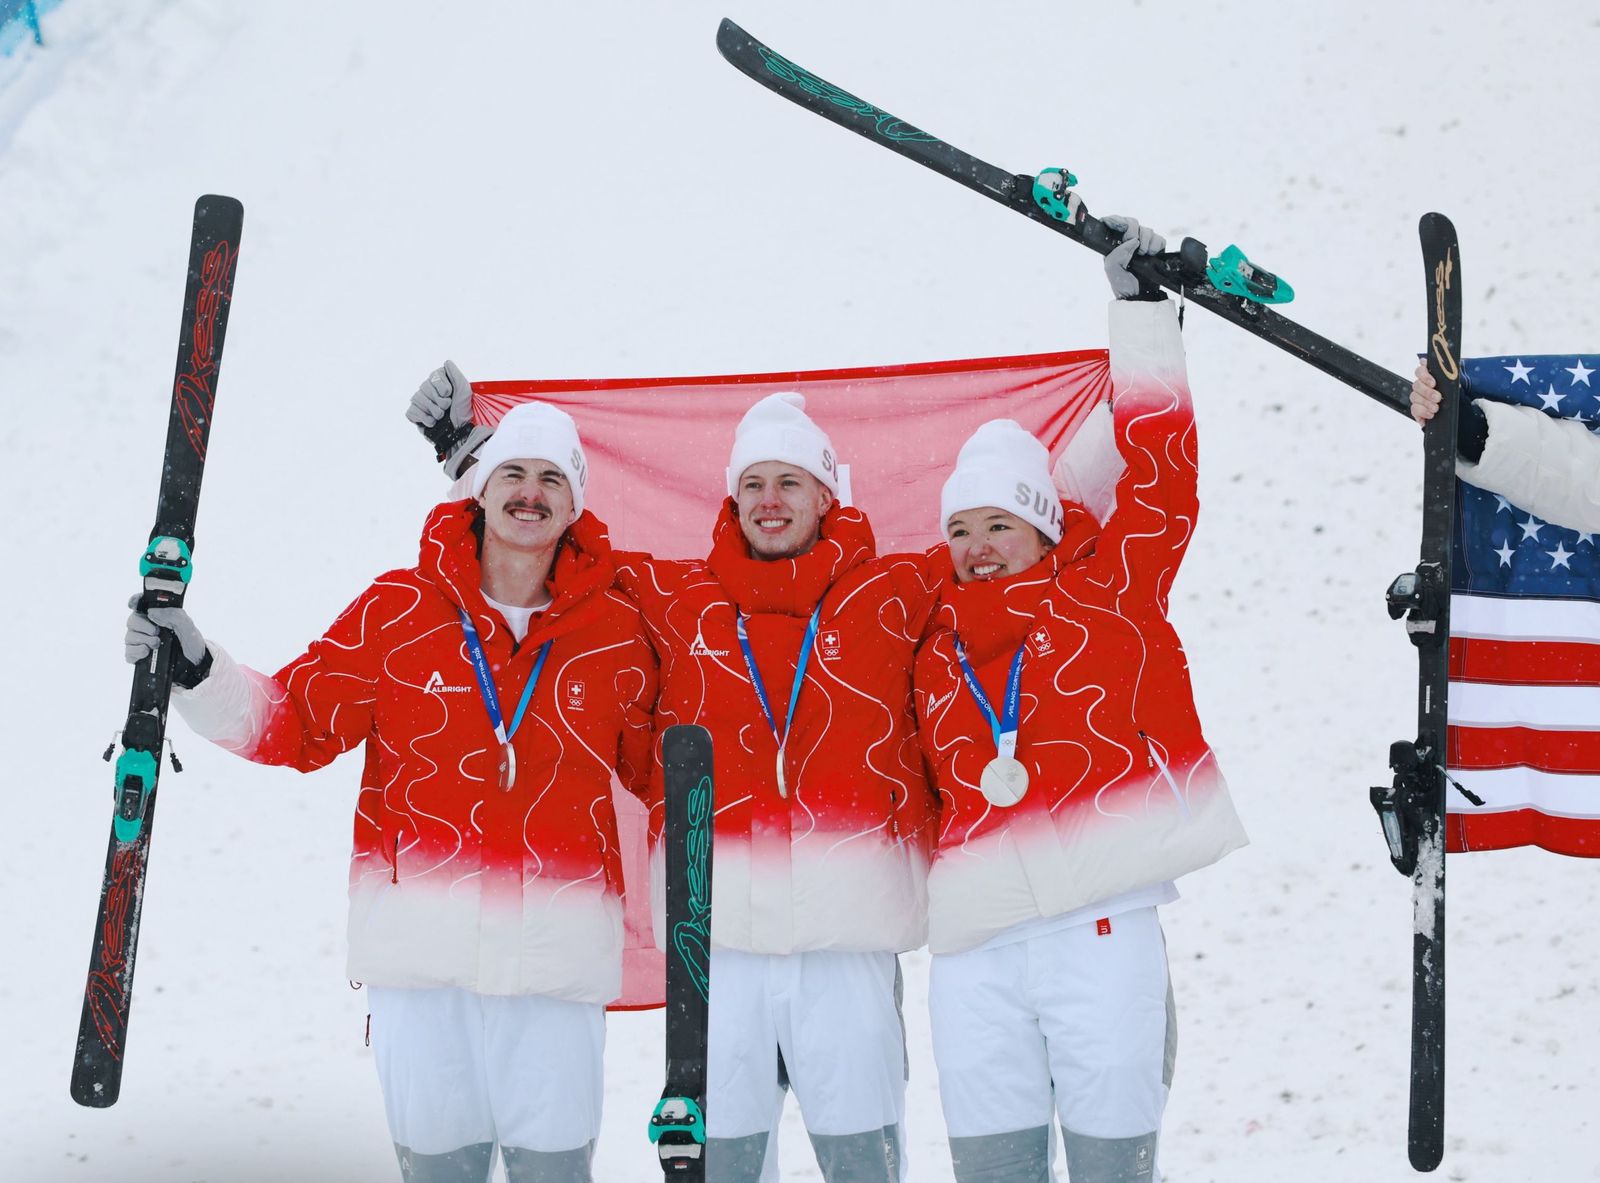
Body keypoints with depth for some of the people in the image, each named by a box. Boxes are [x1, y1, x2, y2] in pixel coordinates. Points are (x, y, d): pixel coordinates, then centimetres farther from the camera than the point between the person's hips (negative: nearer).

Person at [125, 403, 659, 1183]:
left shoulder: (616, 635, 3)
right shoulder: (398, 610, 1)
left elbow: (660, 774, 15)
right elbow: (299, 723, 4)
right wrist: (195, 671, -7)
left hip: (559, 946, 0)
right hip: (422, 939, 0)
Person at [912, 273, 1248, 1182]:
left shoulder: (1106, 588, 8)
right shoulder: (937, 649, 17)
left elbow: (1157, 456, 5)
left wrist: (1143, 306, 8)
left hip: (1103, 926, -3)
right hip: (974, 944, 3)